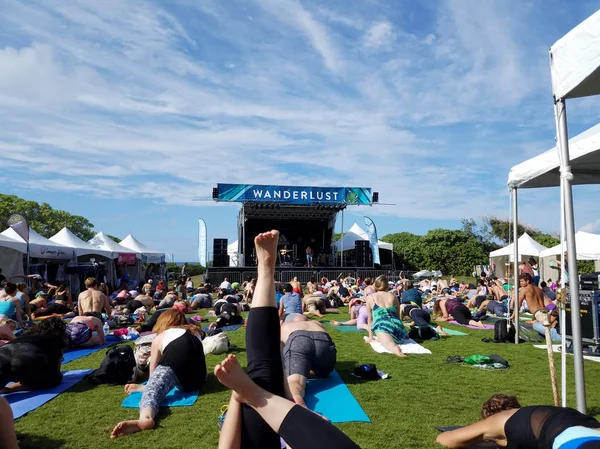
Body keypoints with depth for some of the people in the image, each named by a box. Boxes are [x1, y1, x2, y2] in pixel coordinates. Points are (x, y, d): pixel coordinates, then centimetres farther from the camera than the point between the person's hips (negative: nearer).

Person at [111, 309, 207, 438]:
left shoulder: (159, 338, 22)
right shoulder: (195, 332, 31)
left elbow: (153, 373, 29)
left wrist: (145, 386, 51)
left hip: (174, 372, -5)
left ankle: (145, 418, -51)